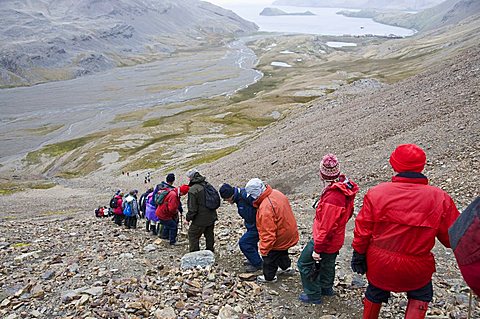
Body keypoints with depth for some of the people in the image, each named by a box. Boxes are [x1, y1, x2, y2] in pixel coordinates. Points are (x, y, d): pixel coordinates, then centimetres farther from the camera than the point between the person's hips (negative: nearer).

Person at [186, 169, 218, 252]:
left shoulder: (193, 190, -20)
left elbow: (192, 208, -20)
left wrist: (188, 218, -4)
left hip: (200, 220, -7)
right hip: (211, 217, 8)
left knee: (193, 235, 8)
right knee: (209, 235, 20)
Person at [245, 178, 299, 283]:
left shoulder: (265, 209, -38)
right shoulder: (275, 193, -11)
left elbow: (268, 234, -33)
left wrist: (264, 249, -21)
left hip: (280, 238, -8)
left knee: (269, 257, 17)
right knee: (282, 252, 33)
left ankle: (269, 277, 37)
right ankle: (286, 267, 55)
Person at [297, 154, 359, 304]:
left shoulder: (332, 197, -36)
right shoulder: (345, 187, -7)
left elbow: (326, 227, -30)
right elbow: (348, 212, 9)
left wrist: (317, 249, -21)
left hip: (326, 240, -9)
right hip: (336, 239, 9)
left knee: (304, 264, 9)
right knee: (328, 263, 29)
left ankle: (313, 295, 23)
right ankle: (326, 287, 51)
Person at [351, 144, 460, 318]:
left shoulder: (376, 193, -16)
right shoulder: (440, 198, -17)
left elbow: (363, 229, -9)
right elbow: (453, 237, -8)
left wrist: (359, 254, 6)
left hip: (378, 264, 2)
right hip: (416, 268, -1)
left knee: (375, 294, 28)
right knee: (420, 295, 28)